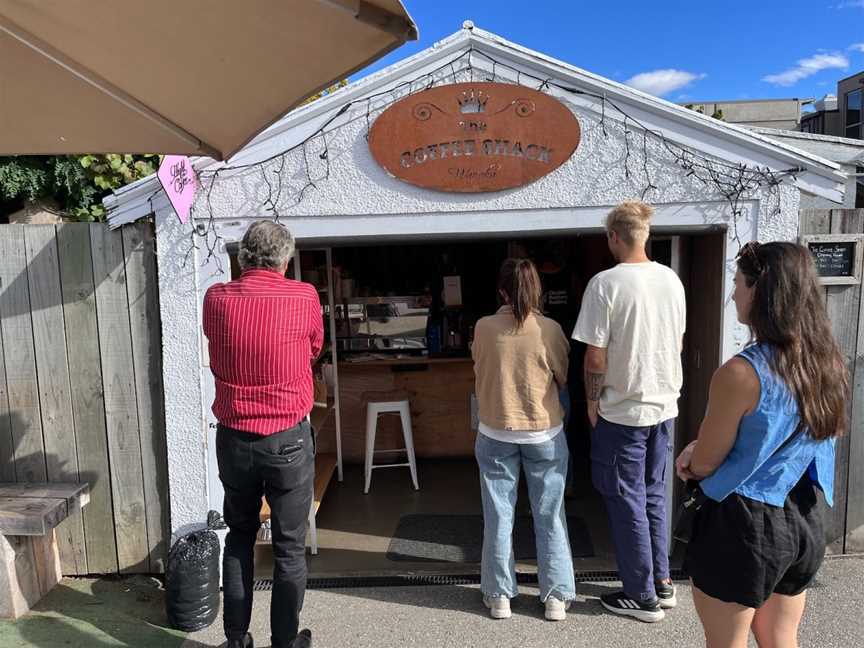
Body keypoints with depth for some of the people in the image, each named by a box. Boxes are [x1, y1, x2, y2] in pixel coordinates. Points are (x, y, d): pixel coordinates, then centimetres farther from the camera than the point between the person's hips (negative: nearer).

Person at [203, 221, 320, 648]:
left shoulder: (215, 299, -4)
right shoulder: (303, 297, -10)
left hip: (233, 439, 3)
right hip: (288, 440, -3)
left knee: (239, 537, 20)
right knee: (290, 547, 10)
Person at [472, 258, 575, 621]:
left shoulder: (484, 328, -8)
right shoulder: (550, 330, -9)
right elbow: (565, 378, 4)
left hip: (496, 435, 0)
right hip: (545, 435, 0)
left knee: (498, 517, 11)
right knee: (550, 517, 12)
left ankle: (499, 596, 22)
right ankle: (556, 597, 22)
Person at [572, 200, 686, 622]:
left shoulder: (605, 284, -18)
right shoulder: (671, 279, 2)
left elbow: (595, 357, -18)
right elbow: (678, 344, 12)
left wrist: (592, 402, -3)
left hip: (622, 410, -6)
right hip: (664, 404, 7)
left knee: (627, 500, 7)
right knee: (654, 493, 20)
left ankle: (643, 597, 18)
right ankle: (662, 582, 31)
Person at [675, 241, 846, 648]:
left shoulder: (741, 373, -25)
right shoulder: (826, 362, -2)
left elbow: (702, 464, -14)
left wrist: (691, 459, 9)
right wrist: (705, 449, 5)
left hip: (742, 526, -7)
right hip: (805, 522, 7)